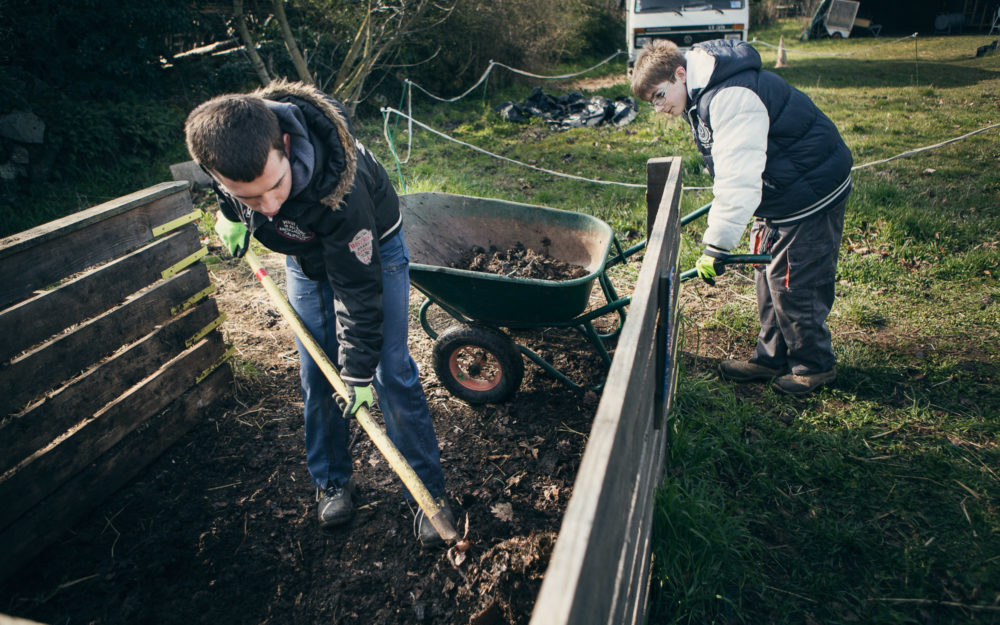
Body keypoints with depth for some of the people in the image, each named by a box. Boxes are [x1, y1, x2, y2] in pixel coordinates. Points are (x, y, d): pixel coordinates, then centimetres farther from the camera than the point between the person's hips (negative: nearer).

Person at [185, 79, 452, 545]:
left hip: (370, 249, -4)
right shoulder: (221, 136, -29)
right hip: (305, 257, 5)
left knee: (391, 374, -5)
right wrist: (231, 213, 0)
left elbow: (358, 290, -31)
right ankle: (332, 482, 27)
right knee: (316, 377, 7)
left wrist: (358, 372, -23)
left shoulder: (339, 189, -43)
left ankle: (428, 491, 11)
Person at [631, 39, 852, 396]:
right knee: (768, 276, 14)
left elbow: (739, 177, -34)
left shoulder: (731, 98, -28)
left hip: (810, 193, -10)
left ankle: (814, 365, 18)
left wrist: (717, 245, -32)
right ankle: (772, 358, 28)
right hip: (779, 193, 10)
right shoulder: (703, 94, 5)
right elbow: (733, 171, 19)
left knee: (792, 283, -2)